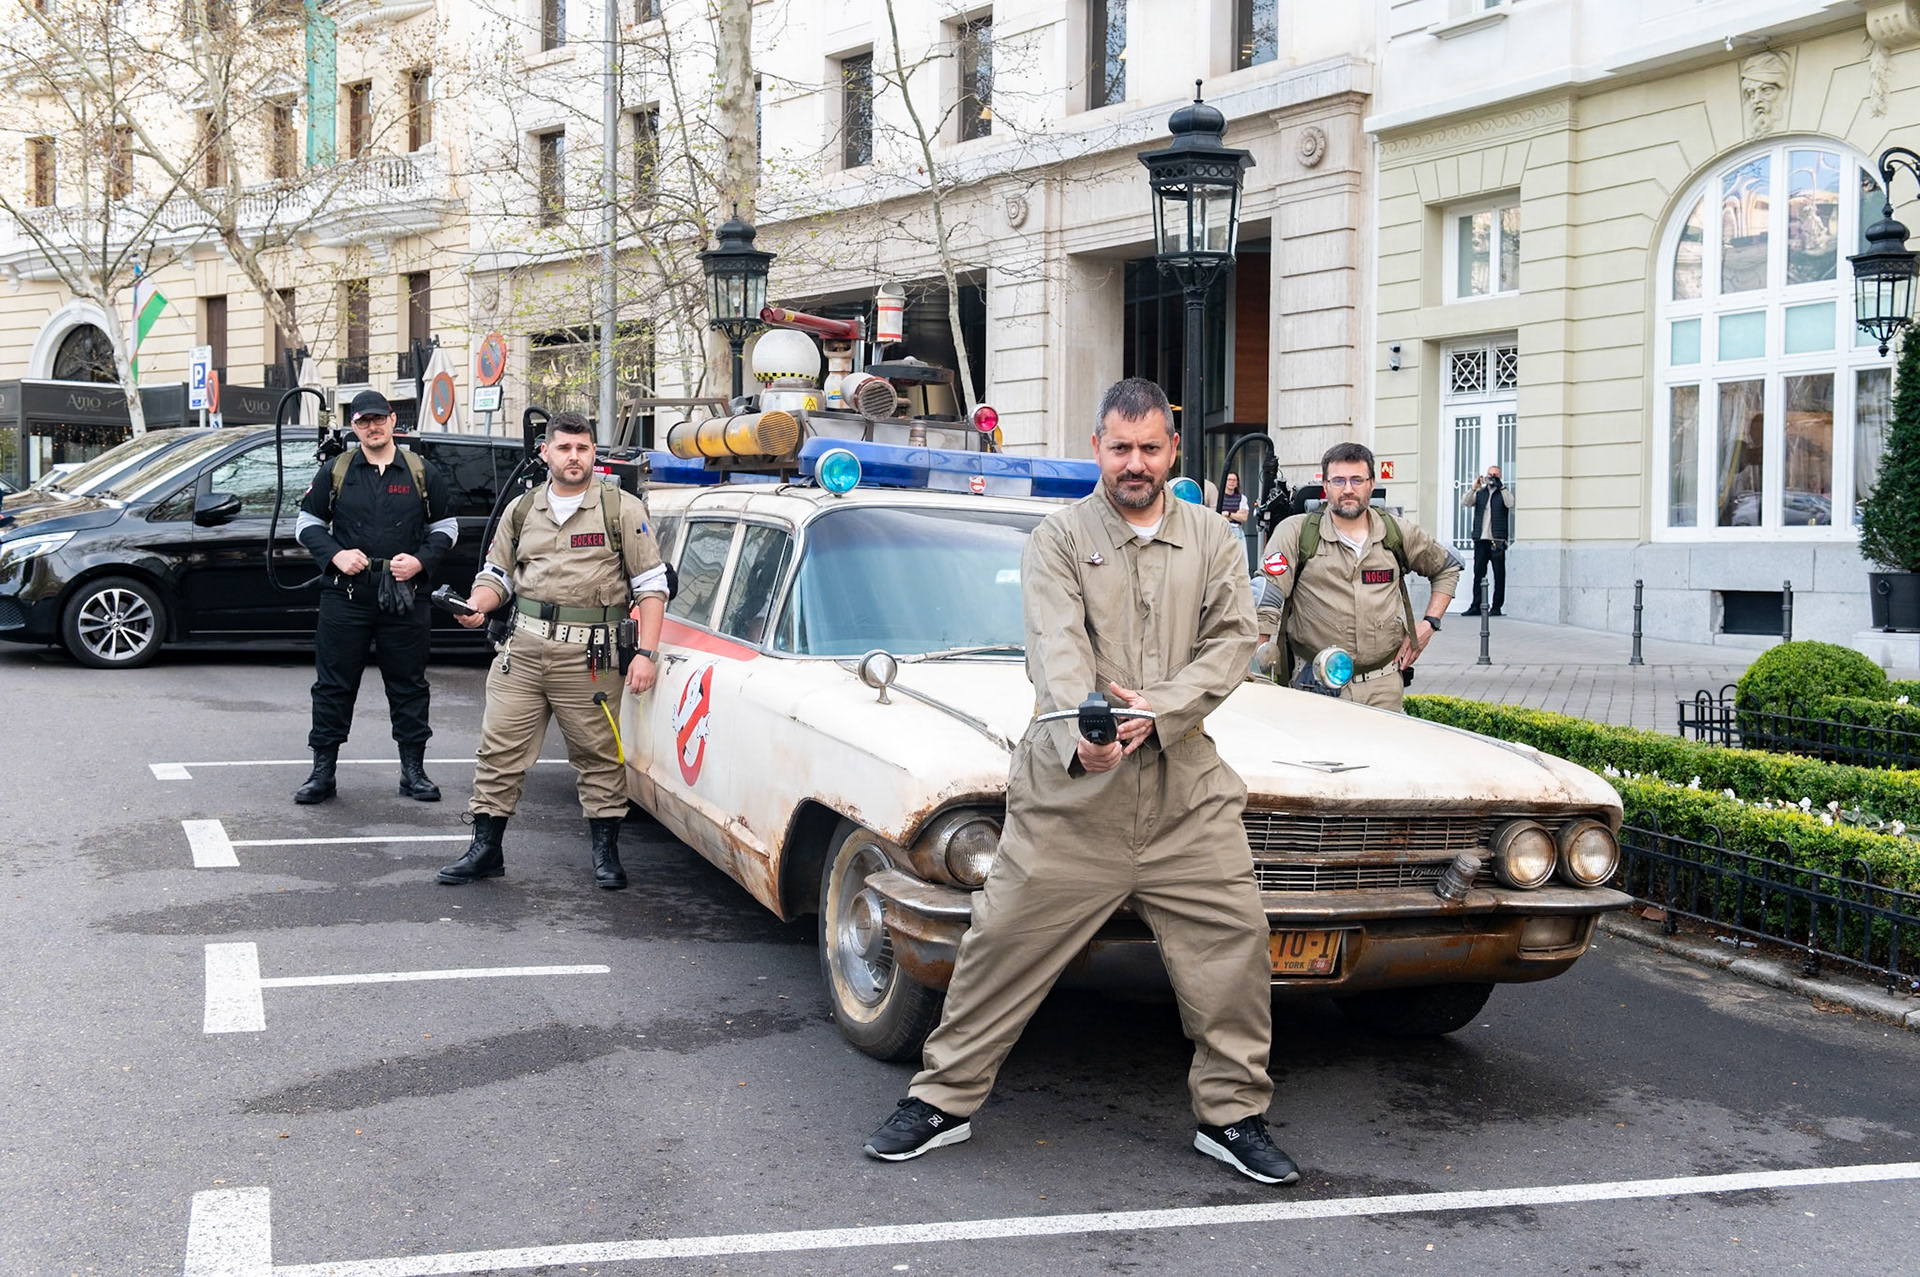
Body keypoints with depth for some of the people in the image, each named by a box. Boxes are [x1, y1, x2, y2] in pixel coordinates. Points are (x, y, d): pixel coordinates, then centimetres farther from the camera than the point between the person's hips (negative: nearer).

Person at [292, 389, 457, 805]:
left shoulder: (421, 473, 6)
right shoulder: (335, 472, 6)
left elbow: (446, 526, 13)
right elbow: (307, 523, 11)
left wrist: (421, 560, -4)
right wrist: (335, 555, -7)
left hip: (405, 598, 0)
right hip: (345, 596, 0)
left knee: (409, 685, 6)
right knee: (333, 685, 3)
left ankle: (413, 771, 15)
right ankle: (323, 772, 11)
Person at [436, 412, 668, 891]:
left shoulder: (622, 509, 2)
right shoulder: (521, 511, 13)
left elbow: (652, 586, 1)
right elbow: (496, 576, 21)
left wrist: (645, 653, -8)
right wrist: (477, 605, -3)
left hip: (591, 657, -3)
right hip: (524, 649, 3)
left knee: (599, 756, 3)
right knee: (499, 749, 2)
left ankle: (606, 853, 15)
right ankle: (486, 849, 12)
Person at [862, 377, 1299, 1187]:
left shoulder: (1214, 542, 11)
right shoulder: (1058, 540, 2)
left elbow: (1231, 642, 0)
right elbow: (1057, 649, -13)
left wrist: (1160, 710, -17)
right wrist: (1079, 735, -32)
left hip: (1186, 791, 2)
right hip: (1066, 789, -2)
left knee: (1233, 944, 1)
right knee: (1004, 945, 2)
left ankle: (1232, 1115, 17)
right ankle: (943, 1100, 16)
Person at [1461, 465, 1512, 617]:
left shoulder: (1503, 493, 9)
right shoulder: (1480, 493, 17)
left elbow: (1510, 503, -11)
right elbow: (1465, 503, 3)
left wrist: (1500, 487, -16)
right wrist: (1474, 488, -9)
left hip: (1497, 540, -3)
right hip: (1481, 539, 3)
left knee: (1499, 574, -2)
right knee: (1478, 573, 1)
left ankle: (1496, 607, 1)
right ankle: (1476, 606, 2)